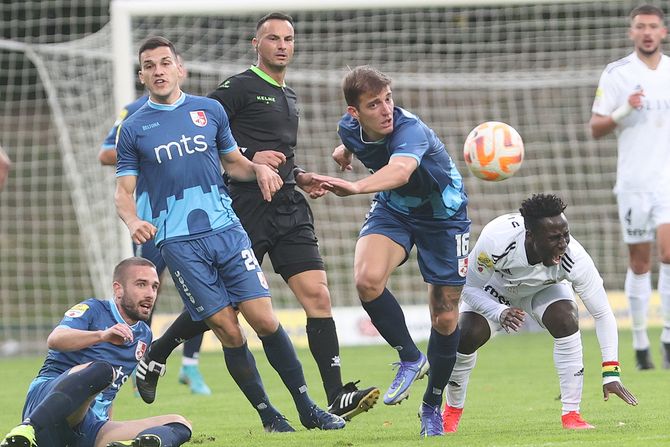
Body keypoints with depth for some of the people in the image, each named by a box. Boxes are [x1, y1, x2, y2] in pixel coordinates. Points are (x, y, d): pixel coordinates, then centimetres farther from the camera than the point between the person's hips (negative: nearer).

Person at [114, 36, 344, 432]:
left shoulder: (210, 111, 10)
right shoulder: (134, 129, 4)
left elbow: (233, 162, 22)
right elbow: (124, 192, 4)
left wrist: (258, 169, 0)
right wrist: (134, 222, -17)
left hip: (227, 230, 2)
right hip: (178, 244, -2)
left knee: (265, 320, -6)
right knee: (228, 332, -5)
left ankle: (308, 409, 3)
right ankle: (268, 415, 7)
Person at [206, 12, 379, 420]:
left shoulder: (290, 96, 22)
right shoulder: (240, 87, -3)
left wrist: (300, 176, 16)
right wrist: (249, 158, -17)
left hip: (289, 207, 7)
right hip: (247, 206, -7)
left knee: (317, 294, -6)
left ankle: (336, 397, -11)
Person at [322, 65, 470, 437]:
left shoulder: (410, 131, -37)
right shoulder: (350, 128, -17)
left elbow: (400, 170, -61)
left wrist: (355, 187, -78)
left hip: (442, 215, -4)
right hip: (393, 209, 4)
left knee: (445, 319, 0)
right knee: (367, 280, -27)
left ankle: (432, 406, 23)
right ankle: (410, 358, -5)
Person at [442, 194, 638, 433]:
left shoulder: (574, 258, -38)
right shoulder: (496, 241, -42)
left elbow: (602, 314, -28)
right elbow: (470, 287, -25)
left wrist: (611, 374, -32)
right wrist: (500, 313, -44)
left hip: (546, 287, 1)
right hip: (496, 286, 0)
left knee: (566, 321, -30)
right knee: (467, 336, -22)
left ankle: (571, 414, -20)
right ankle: (453, 409, 7)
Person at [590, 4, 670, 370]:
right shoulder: (616, 74, -1)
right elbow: (596, 128, -2)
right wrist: (623, 112, -18)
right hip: (633, 182, -1)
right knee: (639, 263, 4)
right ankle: (640, 341, 14)